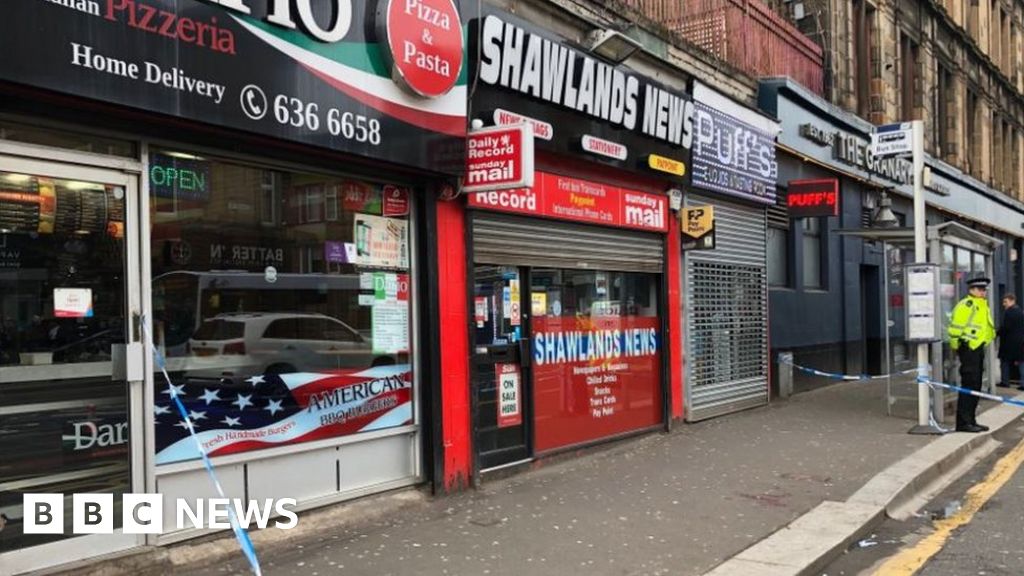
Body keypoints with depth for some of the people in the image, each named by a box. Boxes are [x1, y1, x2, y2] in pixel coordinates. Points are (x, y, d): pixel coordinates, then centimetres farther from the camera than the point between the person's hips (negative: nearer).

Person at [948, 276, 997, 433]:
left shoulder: (983, 305, 16)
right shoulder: (966, 305, -15)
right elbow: (955, 327, -19)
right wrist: (956, 345, -13)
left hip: (978, 348, 10)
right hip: (968, 349, -10)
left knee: (976, 386, 13)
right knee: (968, 385, -10)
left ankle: (971, 420, 20)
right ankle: (963, 423, -7)